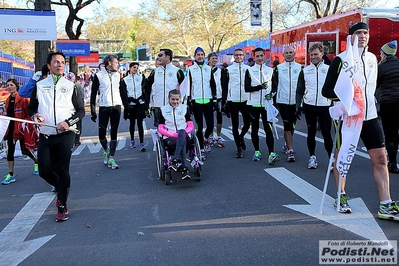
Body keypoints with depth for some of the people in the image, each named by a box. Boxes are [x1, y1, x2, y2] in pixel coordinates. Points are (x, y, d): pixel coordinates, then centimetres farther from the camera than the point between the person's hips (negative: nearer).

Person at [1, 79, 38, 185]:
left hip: (21, 128, -6)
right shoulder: (8, 100, 9)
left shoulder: (23, 99, -11)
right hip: (11, 128, 6)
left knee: (24, 150, 5)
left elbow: (29, 114, -12)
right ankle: (10, 174, 6)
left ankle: (36, 161, 36)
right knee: (10, 150, 2)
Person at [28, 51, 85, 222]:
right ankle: (60, 188, 34)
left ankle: (62, 207, 6)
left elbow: (81, 110, 4)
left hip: (65, 136, -2)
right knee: (44, 171, 2)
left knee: (63, 170, -5)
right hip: (45, 136, 2)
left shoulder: (70, 86, 4)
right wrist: (34, 115, -8)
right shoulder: (39, 86, 7)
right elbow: (31, 107, 15)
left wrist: (68, 122, -12)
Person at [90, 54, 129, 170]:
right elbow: (93, 94, -2)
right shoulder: (98, 76, -2)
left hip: (116, 107, 3)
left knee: (114, 133, 2)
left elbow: (123, 92, 13)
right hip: (104, 108, -3)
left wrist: (126, 108, 8)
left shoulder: (117, 75, 10)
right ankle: (106, 151, 27)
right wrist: (93, 111, -6)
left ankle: (111, 158, 7)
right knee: (101, 133, -3)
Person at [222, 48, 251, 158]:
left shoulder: (248, 69, 8)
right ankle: (239, 147, 12)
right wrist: (225, 100, -4)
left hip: (245, 100, 1)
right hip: (233, 100, -1)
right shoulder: (228, 70, 5)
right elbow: (224, 86, 4)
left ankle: (241, 137, 31)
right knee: (235, 125, 3)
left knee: (247, 122, 0)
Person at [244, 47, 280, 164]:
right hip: (253, 104, 1)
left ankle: (271, 154, -16)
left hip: (266, 104, 0)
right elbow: (247, 88, -6)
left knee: (268, 129, -9)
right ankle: (257, 151, 23)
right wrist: (260, 86, -19)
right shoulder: (249, 70, 4)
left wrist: (271, 93, -11)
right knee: (254, 129, 10)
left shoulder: (271, 70, 9)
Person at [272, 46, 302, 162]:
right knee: (287, 125, -6)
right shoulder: (278, 68, 5)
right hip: (283, 101, -2)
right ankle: (290, 150, -6)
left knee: (292, 125, 13)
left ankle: (287, 145, 35)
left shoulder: (300, 68, 7)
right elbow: (274, 84, 4)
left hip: (295, 101, 2)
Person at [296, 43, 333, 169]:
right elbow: (299, 90, 10)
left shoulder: (329, 69, 4)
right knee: (311, 132, 9)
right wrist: (298, 106, 2)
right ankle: (312, 157, 20)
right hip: (309, 106, 2)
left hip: (325, 106, -1)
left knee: (326, 133, -3)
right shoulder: (305, 71, 7)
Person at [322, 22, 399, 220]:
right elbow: (326, 90, -8)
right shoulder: (341, 59, -7)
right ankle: (341, 197, 25)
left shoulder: (372, 58, 11)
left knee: (380, 159, 1)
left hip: (370, 116, 5)